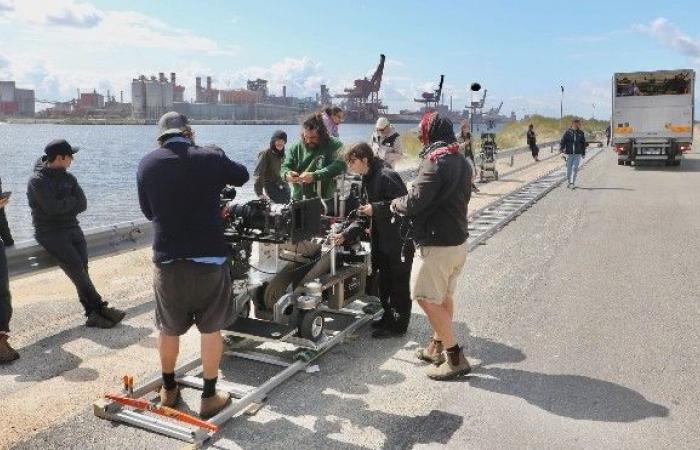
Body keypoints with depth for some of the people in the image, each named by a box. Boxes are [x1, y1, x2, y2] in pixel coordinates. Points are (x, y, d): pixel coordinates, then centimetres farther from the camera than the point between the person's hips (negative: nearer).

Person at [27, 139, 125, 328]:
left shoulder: (68, 177, 12)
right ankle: (101, 309, -15)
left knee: (81, 270, -11)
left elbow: (82, 204, 4)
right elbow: (52, 207, -19)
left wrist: (63, 206, -10)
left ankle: (93, 314, -18)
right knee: (77, 269, -18)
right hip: (50, 233, -5)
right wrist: (72, 201, -4)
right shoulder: (38, 181, -7)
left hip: (72, 229, 5)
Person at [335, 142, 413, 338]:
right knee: (384, 281, 17)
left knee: (399, 284, 2)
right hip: (382, 239, 9)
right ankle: (388, 317, 32)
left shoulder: (386, 176, -19)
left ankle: (399, 325, 14)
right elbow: (364, 214, 13)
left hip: (400, 239, -9)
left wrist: (375, 209, -22)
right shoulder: (367, 180, 12)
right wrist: (346, 235, 4)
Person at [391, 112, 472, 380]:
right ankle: (437, 347, 31)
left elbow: (414, 202, -22)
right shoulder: (461, 162, 11)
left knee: (427, 299, -3)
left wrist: (395, 204, 0)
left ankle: (455, 357, 0)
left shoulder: (435, 162, -18)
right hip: (458, 240, 10)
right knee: (444, 297, 18)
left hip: (436, 245, -9)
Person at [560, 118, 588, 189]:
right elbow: (562, 142, -3)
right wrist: (562, 151, -13)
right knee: (569, 169, 7)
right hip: (569, 154, -1)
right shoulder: (567, 132, -3)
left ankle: (572, 183, -5)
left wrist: (583, 153, 15)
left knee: (575, 168, -9)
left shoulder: (581, 133, 5)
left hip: (578, 154, 1)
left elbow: (583, 144, 13)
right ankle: (568, 181, 26)